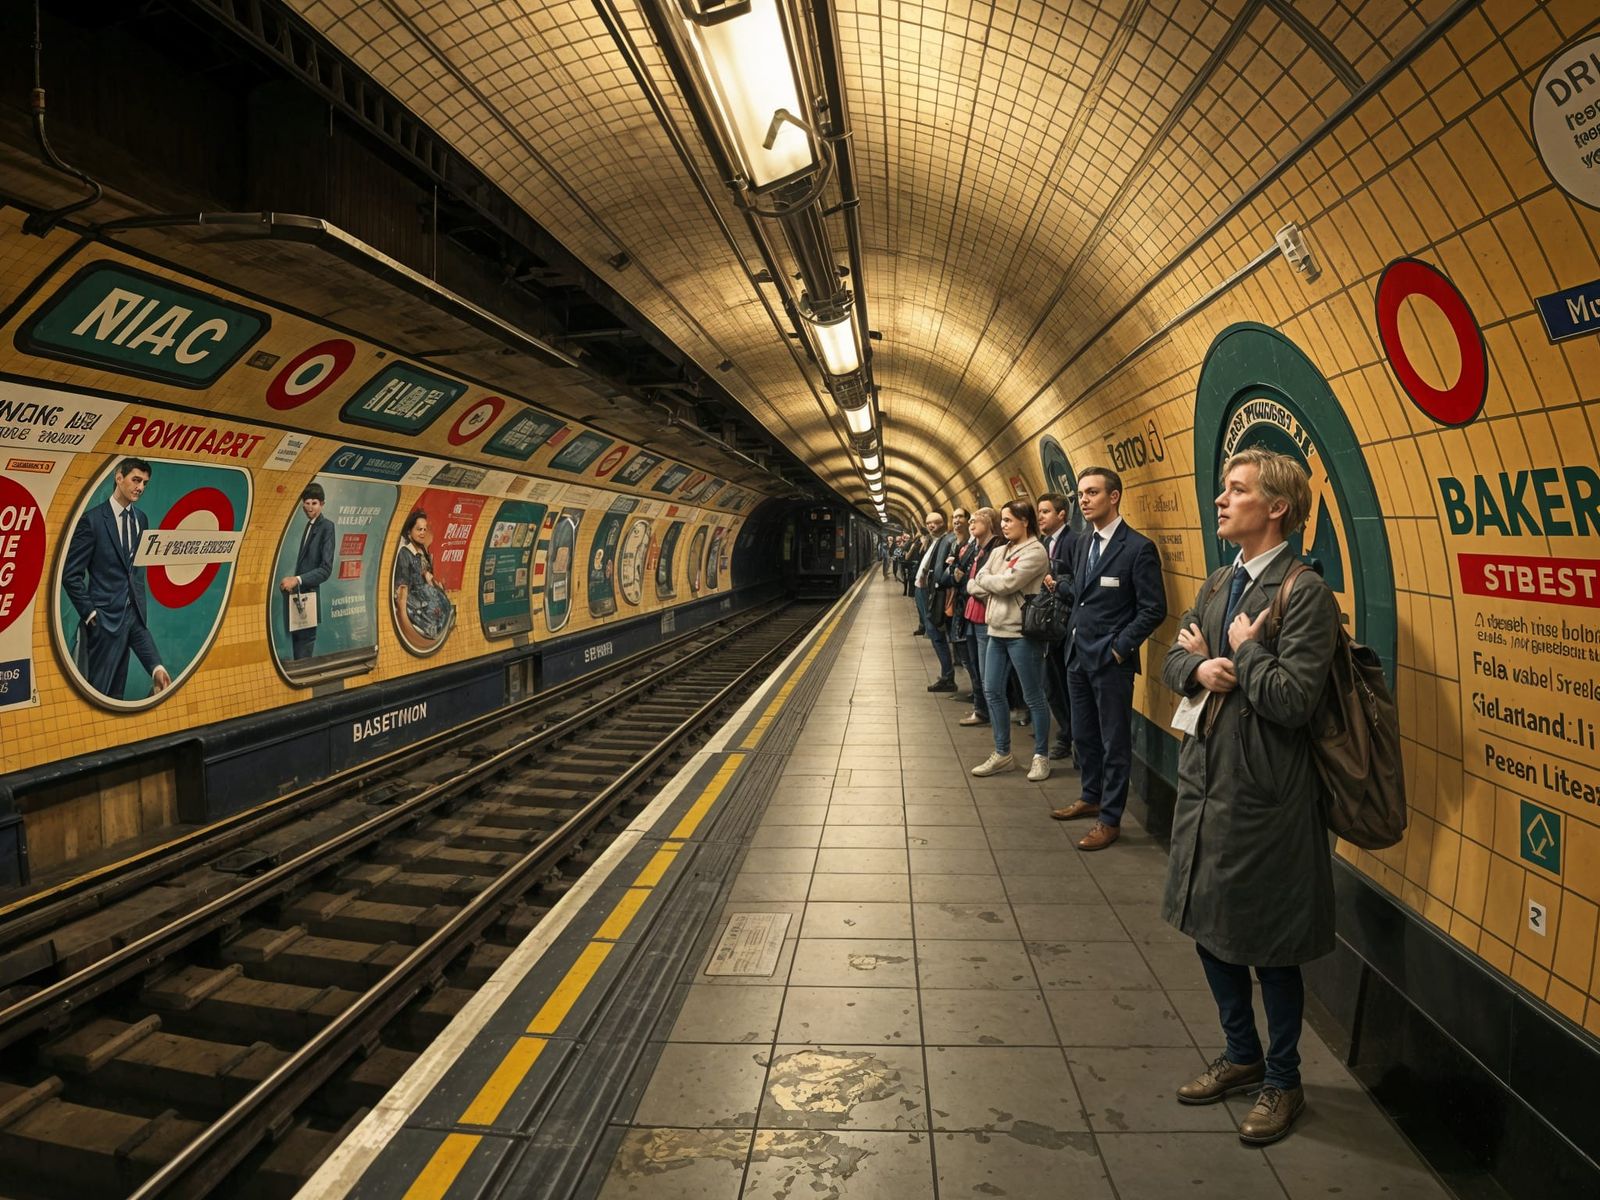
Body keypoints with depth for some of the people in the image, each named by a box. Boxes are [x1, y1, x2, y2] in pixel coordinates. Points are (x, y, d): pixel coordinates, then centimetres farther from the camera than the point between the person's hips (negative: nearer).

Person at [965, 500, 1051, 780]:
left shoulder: (1035, 552, -11)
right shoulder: (998, 552, 13)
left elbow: (1006, 583, -20)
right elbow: (973, 586, 6)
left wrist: (984, 579, -2)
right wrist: (994, 587, -11)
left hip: (1022, 633, -8)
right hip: (997, 631, 8)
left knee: (1033, 697, 2)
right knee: (992, 691, 10)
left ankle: (1041, 756, 15)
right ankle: (1002, 754, 22)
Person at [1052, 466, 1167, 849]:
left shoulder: (1138, 548, -13)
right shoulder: (1082, 544, 11)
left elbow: (1154, 609, -13)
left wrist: (1119, 648, -15)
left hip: (1111, 660, -7)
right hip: (1078, 655, 7)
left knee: (1114, 742, 4)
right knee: (1084, 734, 19)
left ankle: (1110, 819, 14)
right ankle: (1091, 798, 36)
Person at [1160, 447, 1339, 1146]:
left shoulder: (1305, 593, -17)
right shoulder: (1221, 587, 9)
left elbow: (1293, 700, -25)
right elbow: (1172, 662, 13)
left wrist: (1242, 648, -12)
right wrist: (1198, 667, -8)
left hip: (1265, 797, -8)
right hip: (1206, 780, 8)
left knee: (1271, 948, 9)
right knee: (1210, 928, 19)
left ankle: (1283, 1081, 32)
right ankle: (1242, 1055, 41)